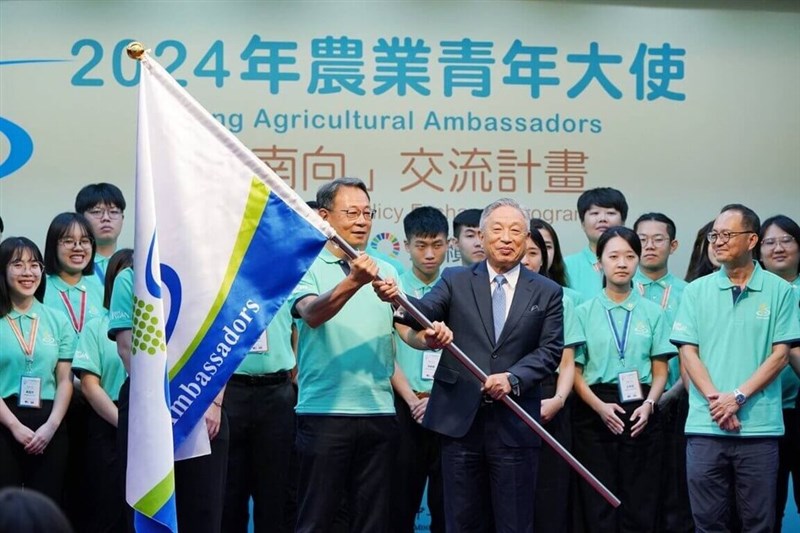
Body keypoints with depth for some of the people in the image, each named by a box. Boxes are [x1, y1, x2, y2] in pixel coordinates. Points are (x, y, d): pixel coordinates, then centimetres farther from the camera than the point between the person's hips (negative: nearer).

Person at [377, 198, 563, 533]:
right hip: (460, 420, 0)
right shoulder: (456, 281, 7)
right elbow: (425, 311, -9)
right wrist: (397, 298, -31)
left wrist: (513, 378, -16)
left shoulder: (547, 292, 8)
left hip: (514, 426, 0)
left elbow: (550, 350, 1)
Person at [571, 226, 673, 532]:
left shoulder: (652, 313, 8)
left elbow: (660, 371, 8)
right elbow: (575, 370, 1)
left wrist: (648, 404, -11)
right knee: (599, 507, -1)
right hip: (594, 412, -1)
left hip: (640, 412, 1)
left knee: (640, 506, 0)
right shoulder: (584, 312, 5)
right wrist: (600, 406, -14)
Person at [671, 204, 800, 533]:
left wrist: (738, 397, -12)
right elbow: (688, 352, 4)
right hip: (705, 426, 1)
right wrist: (715, 399, -11)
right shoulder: (696, 291, 8)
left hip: (760, 427, -1)